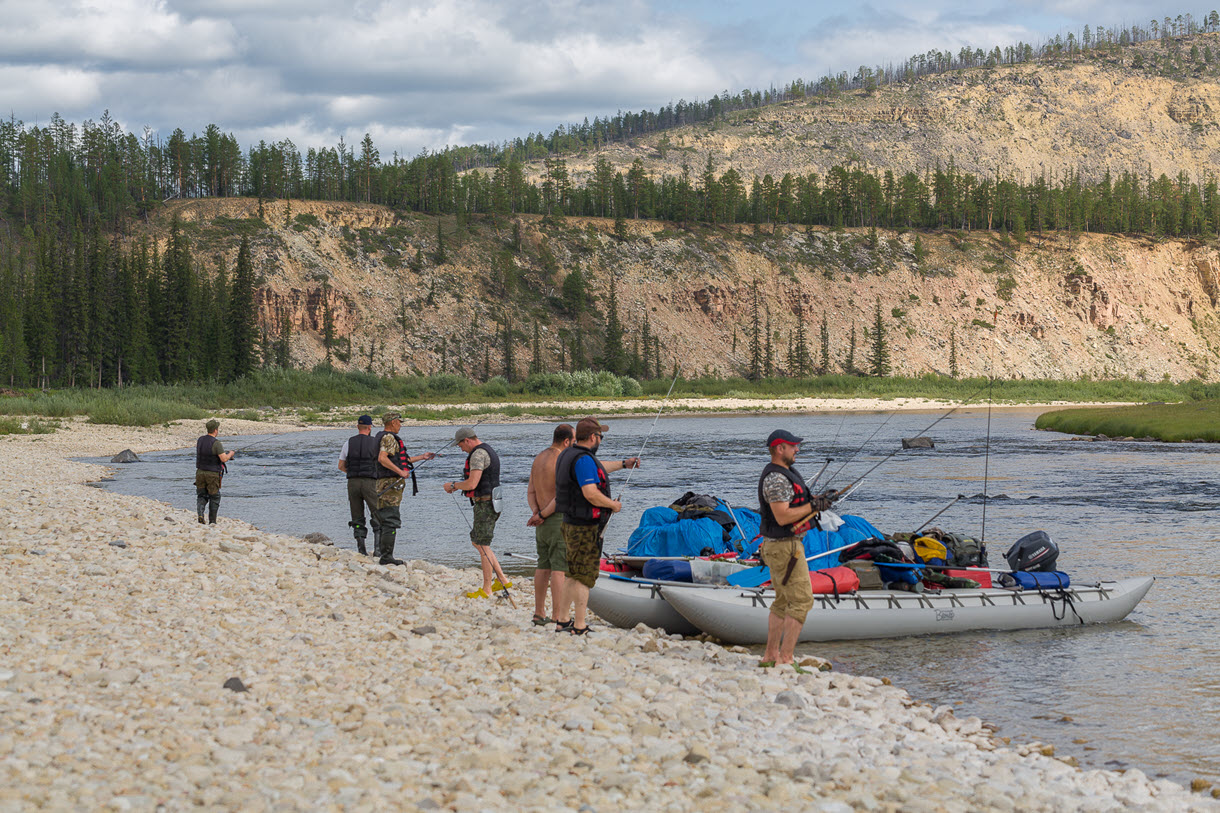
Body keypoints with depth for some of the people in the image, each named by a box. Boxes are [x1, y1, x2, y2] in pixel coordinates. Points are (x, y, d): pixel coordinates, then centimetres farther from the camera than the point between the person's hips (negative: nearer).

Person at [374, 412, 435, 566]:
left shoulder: (382, 437, 23)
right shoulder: (389, 437, -10)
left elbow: (400, 461, 26)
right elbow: (382, 458, -24)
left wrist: (422, 457, 29)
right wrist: (400, 472, -25)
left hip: (383, 483, 11)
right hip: (391, 483, -11)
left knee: (381, 519, 15)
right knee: (391, 520, -12)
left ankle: (378, 551, 20)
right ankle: (386, 556, -15)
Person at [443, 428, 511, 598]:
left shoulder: (478, 454, -16)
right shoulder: (489, 452, 17)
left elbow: (472, 484, -23)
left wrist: (453, 485, -7)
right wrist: (457, 487, 18)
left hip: (485, 505, -10)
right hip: (490, 502, 10)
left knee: (483, 546, -4)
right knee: (477, 542, 17)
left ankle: (486, 589, 2)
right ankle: (502, 580, 17)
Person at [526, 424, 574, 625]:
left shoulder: (538, 459, 14)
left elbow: (531, 491, 13)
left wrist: (536, 511, 0)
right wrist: (542, 515, -11)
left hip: (542, 523, 9)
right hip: (558, 519, -9)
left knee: (543, 567, 14)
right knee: (559, 568, -8)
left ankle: (539, 613, 19)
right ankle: (558, 616, -10)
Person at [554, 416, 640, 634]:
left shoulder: (568, 455, 13)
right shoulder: (584, 459, -20)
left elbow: (596, 470, 31)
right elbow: (591, 494, -28)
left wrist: (623, 464, 40)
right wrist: (613, 505, -12)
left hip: (570, 524, 10)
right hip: (586, 528, -10)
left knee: (573, 575, 17)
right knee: (584, 577, -5)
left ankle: (562, 621, 21)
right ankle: (579, 627, -2)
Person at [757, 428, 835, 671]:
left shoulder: (785, 473, 14)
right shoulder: (775, 478, -20)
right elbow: (782, 517, -25)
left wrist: (814, 500, 6)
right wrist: (813, 506, -18)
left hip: (780, 545, 11)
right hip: (785, 547, -11)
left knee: (783, 601, 16)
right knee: (802, 601, -10)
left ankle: (770, 656, 20)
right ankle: (786, 658, -10)